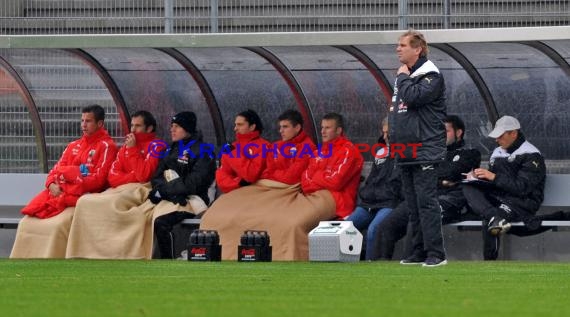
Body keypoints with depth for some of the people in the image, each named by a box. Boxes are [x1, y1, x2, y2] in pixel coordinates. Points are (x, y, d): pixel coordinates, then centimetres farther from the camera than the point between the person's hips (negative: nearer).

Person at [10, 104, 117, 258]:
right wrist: (52, 185, -5)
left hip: (84, 197, -7)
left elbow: (99, 178, -10)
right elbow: (57, 169, 19)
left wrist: (68, 190, -13)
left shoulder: (106, 146, 1)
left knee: (58, 226, -32)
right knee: (27, 223, -13)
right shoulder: (74, 146, 23)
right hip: (58, 193, 7)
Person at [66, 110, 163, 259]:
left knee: (112, 204, -34)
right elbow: (113, 176, 12)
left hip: (141, 190, -7)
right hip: (121, 189, 7)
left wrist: (133, 149, -8)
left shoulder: (155, 146, 0)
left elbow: (143, 174, -14)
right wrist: (131, 177, -6)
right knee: (85, 202, -15)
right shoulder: (125, 147, 21)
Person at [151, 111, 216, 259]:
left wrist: (164, 188, -11)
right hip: (169, 198, 7)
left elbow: (193, 183, -13)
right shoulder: (171, 150, 19)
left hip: (192, 199, -7)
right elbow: (157, 177, 11)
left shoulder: (202, 151, -3)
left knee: (161, 222, -31)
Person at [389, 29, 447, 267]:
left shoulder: (430, 76, -9)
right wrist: (393, 133, 14)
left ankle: (435, 253, -13)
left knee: (426, 202, -12)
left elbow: (413, 97, -25)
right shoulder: (404, 75, 18)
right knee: (413, 205, 10)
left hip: (425, 151, -9)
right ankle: (420, 252, 15)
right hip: (406, 153, 9)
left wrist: (403, 78, -8)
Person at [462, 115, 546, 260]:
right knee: (468, 188, -20)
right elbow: (491, 183, 23)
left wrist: (494, 177, -20)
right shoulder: (498, 153, 20)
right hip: (498, 198, 8)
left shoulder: (531, 155, -6)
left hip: (524, 202, -8)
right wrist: (477, 176, 0)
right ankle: (495, 217, -44)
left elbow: (522, 188, -17)